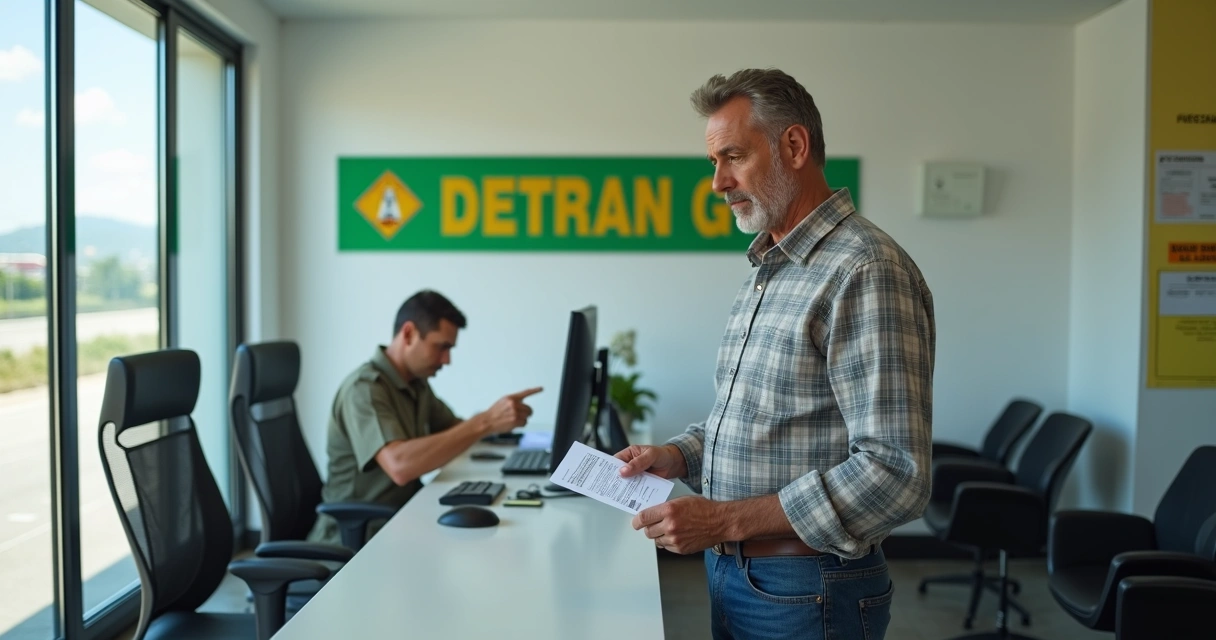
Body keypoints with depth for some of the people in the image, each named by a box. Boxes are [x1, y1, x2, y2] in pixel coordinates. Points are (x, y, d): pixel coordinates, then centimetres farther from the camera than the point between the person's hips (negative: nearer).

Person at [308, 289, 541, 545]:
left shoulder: (417, 383, 9)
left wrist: (496, 421, -7)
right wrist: (485, 422, -33)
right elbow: (400, 466, -33)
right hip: (354, 537, -8)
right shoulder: (364, 388, -19)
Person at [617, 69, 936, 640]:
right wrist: (678, 455, 0)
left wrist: (726, 518, -24)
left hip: (806, 593, -8)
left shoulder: (866, 271, -20)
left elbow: (895, 474, -25)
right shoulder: (767, 268, 10)